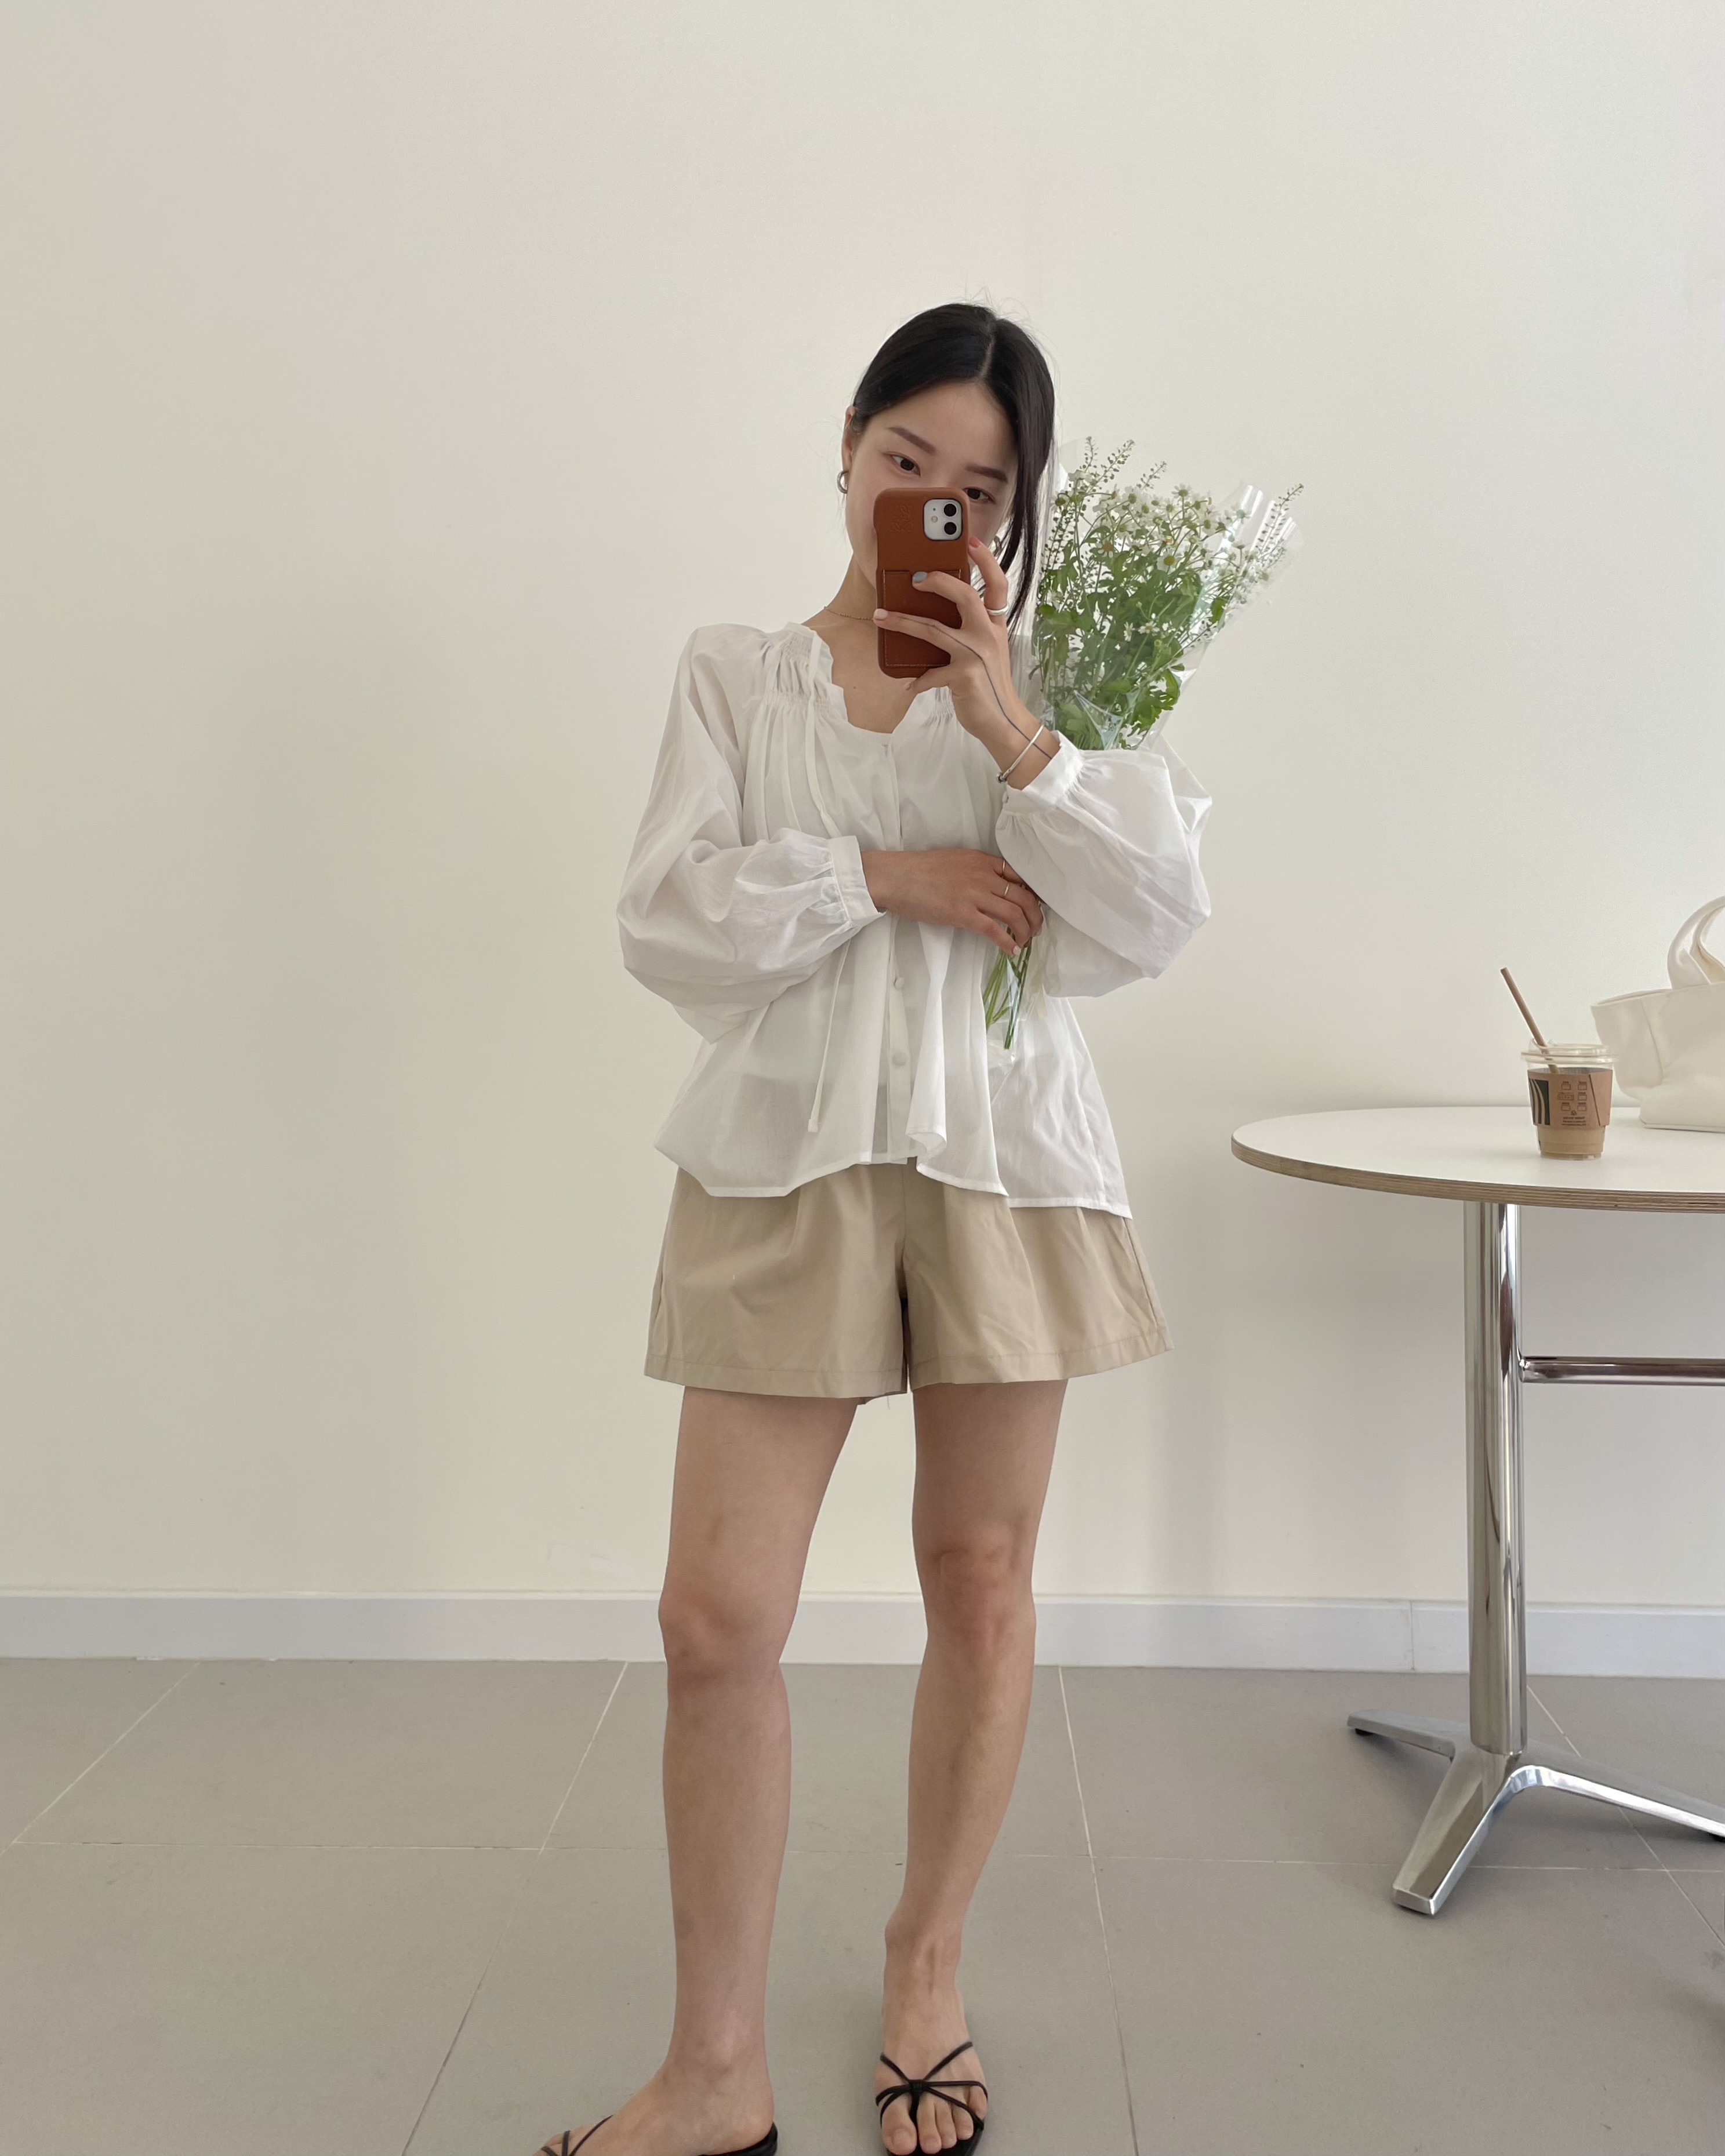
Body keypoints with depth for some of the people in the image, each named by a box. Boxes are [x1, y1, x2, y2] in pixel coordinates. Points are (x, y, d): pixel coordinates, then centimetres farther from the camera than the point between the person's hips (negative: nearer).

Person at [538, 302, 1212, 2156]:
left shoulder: (1051, 681, 9)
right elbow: (665, 921, -1)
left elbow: (1148, 925, -2)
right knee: (717, 1617, -3)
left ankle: (924, 1974, 33)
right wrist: (879, 872, -11)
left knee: (979, 1582, 10)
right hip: (786, 1164, 0)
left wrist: (1012, 734, -12)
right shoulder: (731, 676, 9)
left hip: (1002, 1155, 1)